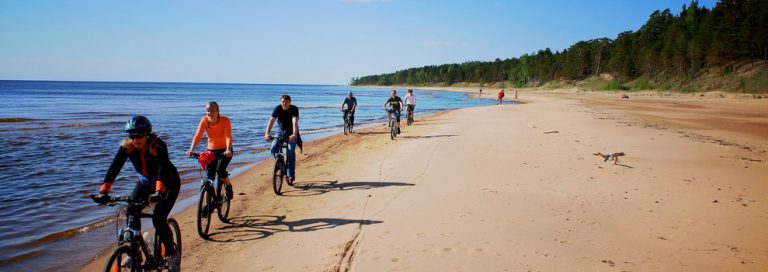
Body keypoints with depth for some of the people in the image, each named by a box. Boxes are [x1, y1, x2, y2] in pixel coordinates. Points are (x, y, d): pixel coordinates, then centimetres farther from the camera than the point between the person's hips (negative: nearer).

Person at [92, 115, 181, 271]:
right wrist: (103, 191, -40)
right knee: (131, 213, -12)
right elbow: (114, 168, -27)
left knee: (158, 220, -18)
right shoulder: (127, 146, -19)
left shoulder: (158, 146, -31)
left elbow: (163, 169, -44)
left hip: (168, 183, -5)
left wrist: (158, 191, -60)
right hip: (145, 182, 5)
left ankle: (172, 254, 0)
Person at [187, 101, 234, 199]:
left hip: (225, 151, -3)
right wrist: (191, 149, -40)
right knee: (209, 177, -4)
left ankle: (229, 187, 6)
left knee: (220, 170, -25)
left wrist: (228, 150, -49)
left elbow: (228, 137, -31)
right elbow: (197, 136, -23)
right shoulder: (204, 120, -14)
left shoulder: (225, 120, -20)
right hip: (211, 151, 3)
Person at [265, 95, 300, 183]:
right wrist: (267, 134, -41)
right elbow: (271, 121, -26)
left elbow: (295, 122, -34)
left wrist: (294, 134, -51)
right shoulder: (277, 109, -16)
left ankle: (291, 174, -15)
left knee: (291, 151, -20)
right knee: (274, 148, -21)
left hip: (292, 133, -2)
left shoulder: (294, 109, -21)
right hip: (281, 132, 3)